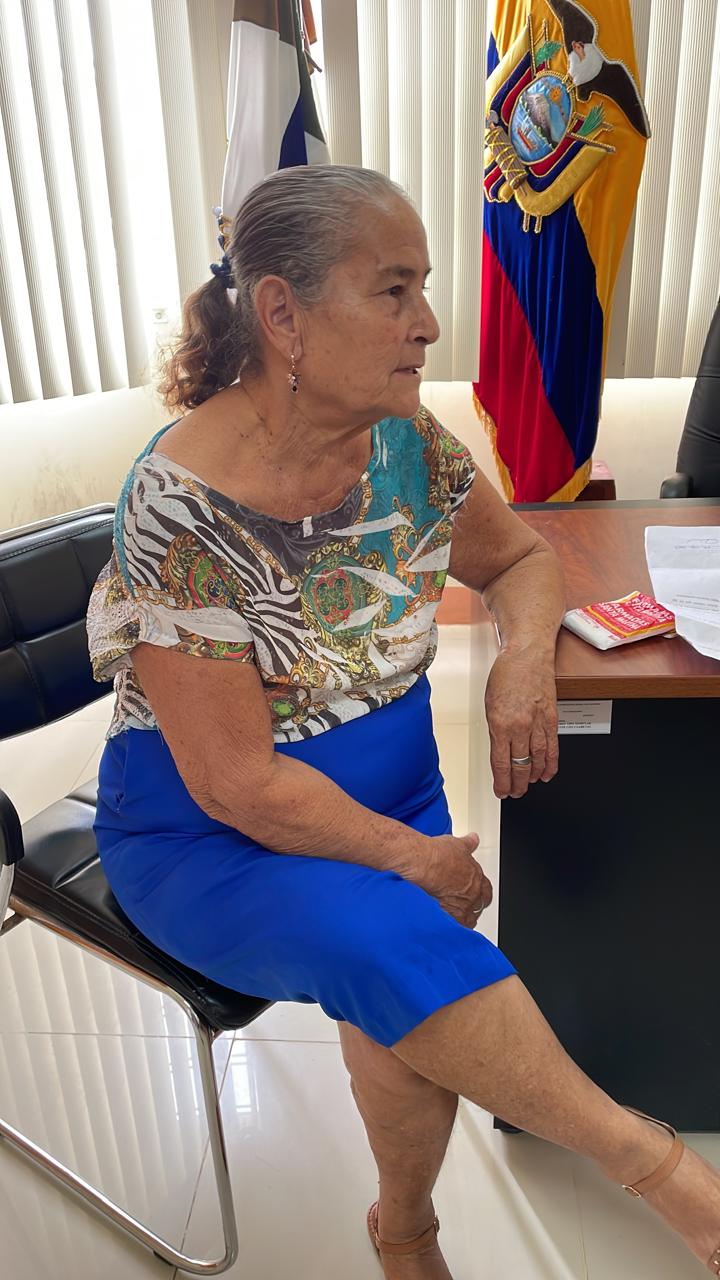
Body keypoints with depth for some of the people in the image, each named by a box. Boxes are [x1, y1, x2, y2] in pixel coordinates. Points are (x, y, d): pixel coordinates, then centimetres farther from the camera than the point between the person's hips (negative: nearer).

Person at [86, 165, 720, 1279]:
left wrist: (526, 653, -11)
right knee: (387, 935, -32)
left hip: (391, 790, 5)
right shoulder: (180, 507, -23)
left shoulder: (407, 443, -5)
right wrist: (417, 859, -14)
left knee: (401, 1025, -19)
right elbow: (238, 784, -21)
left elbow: (519, 560, 11)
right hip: (206, 837, -4)